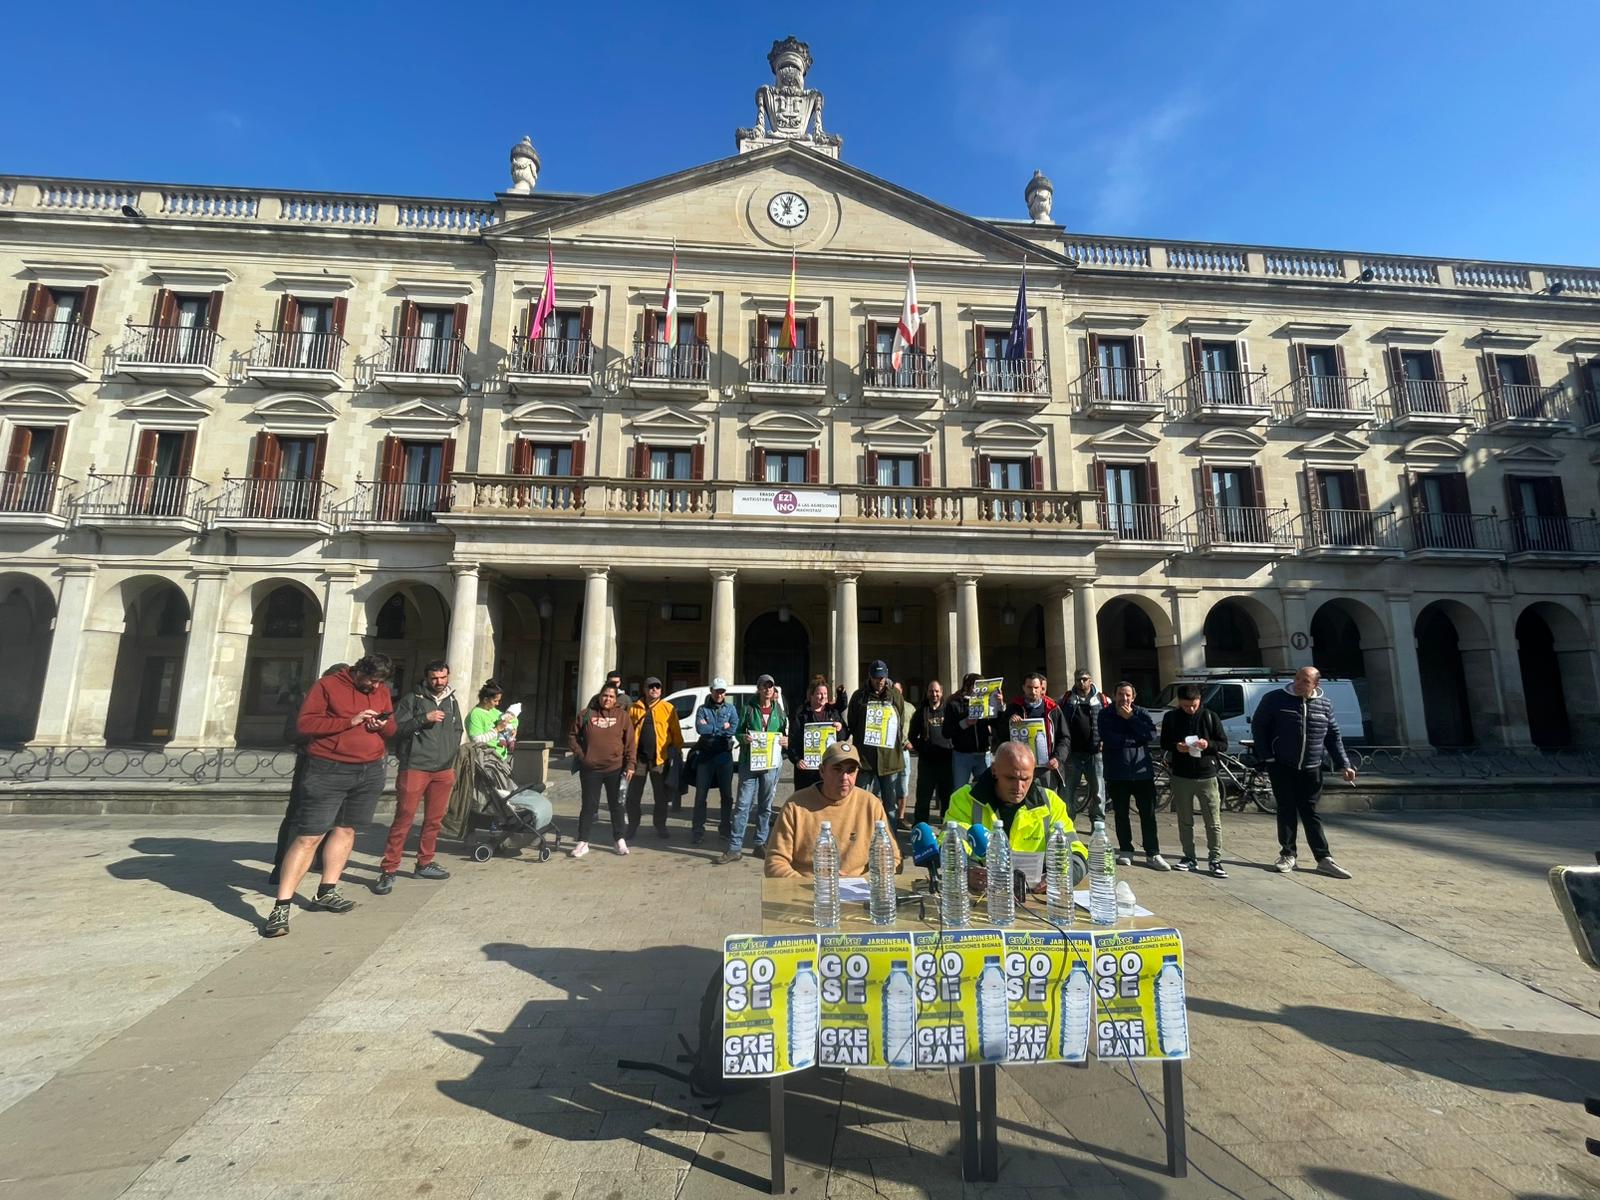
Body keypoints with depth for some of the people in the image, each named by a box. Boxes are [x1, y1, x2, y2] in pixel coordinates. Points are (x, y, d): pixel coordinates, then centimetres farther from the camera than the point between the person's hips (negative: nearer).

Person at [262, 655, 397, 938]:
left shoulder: (382, 692, 10)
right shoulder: (328, 685, -6)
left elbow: (391, 730, 16)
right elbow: (304, 724, -12)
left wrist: (383, 725, -7)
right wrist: (349, 721, -19)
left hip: (370, 771, 5)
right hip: (328, 771, -5)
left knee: (345, 830, 11)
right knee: (308, 837, -6)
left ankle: (326, 892, 23)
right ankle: (281, 906, -1)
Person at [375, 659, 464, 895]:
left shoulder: (452, 702, 15)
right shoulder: (413, 699, -1)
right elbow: (396, 728, -9)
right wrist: (424, 719, -18)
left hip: (444, 771, 5)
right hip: (415, 768, -5)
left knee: (434, 820, 10)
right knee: (404, 818, -6)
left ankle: (425, 864, 22)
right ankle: (388, 870, 2)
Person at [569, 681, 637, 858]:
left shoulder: (622, 716, 0)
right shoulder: (586, 714, 1)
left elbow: (630, 743, 0)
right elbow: (573, 736, 9)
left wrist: (630, 765, -6)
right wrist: (580, 754, -2)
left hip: (615, 769, 0)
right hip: (590, 769, 0)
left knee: (616, 805, 10)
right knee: (589, 806, 6)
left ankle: (621, 840, 20)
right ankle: (582, 842, 15)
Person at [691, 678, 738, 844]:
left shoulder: (730, 709, 6)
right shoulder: (702, 709, 4)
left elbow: (734, 729, -9)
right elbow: (700, 729, -13)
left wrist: (710, 728, -10)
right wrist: (722, 727, -11)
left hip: (724, 755, 1)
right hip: (705, 755, -1)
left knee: (726, 793, 10)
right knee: (701, 794, 1)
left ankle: (725, 827, 23)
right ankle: (698, 830, 7)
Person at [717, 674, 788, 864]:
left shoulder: (779, 710, 10)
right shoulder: (749, 709, 4)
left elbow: (785, 733, 17)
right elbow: (739, 731, 7)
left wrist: (786, 741, -4)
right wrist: (744, 738, -15)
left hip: (772, 762, 2)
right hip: (749, 761, -2)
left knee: (766, 805, 9)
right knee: (743, 804, -5)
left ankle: (761, 844, 21)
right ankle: (735, 848, -1)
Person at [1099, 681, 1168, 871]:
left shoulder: (1141, 713, 5)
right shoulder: (1105, 715, 0)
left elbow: (1151, 734, -12)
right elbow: (1108, 739, -15)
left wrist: (1130, 718, -15)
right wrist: (1136, 738, -12)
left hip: (1142, 771, 1)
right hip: (1117, 773, -1)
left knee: (1148, 815, 2)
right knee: (1121, 814, 9)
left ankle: (1153, 854, 11)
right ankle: (1126, 850, 22)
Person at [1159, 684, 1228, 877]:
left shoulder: (1210, 717, -3)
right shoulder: (1171, 717, 0)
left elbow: (1224, 743, 1)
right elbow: (1163, 743, 8)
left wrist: (1209, 744, -19)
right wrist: (1176, 746, -14)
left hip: (1206, 775, -2)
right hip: (1181, 776, 2)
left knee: (1213, 822, 0)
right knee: (1185, 821, 11)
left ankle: (1215, 860, 9)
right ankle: (1189, 857, 21)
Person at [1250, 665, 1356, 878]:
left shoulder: (1325, 705, 4)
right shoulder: (1274, 699, -7)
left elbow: (1334, 737, 11)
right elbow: (1257, 726, -2)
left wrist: (1343, 765, 3)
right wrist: (1267, 756, -8)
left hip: (1311, 770, 2)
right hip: (1282, 767, -2)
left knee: (1310, 813, 7)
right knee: (1287, 810, 4)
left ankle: (1324, 859, 13)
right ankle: (1287, 855, 12)